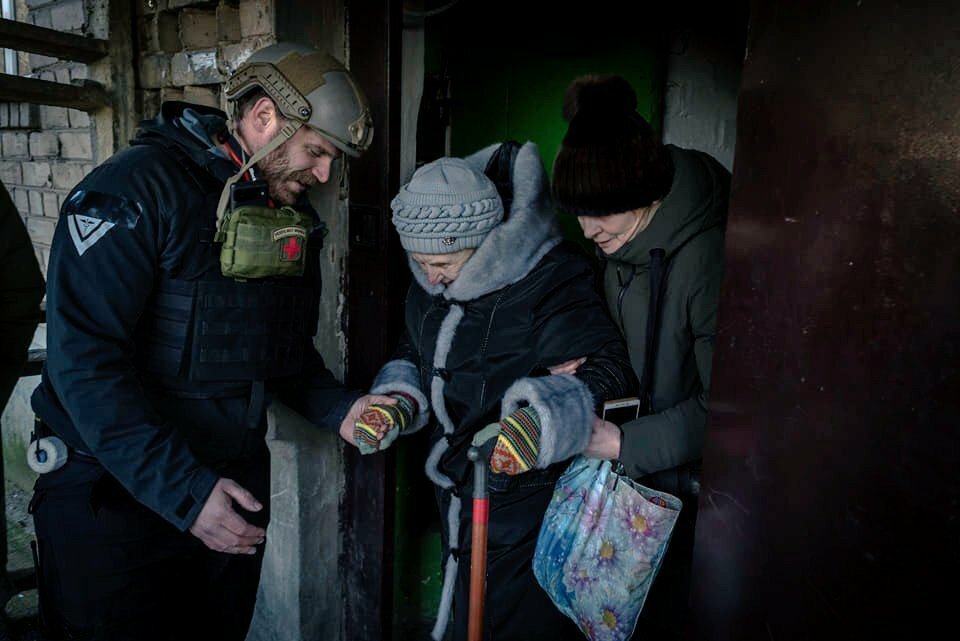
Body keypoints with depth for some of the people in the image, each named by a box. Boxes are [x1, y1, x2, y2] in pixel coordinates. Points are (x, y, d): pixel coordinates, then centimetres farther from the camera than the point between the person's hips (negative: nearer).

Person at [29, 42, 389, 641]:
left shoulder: (294, 219, 5)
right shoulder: (137, 188, -17)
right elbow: (84, 359, -23)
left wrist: (339, 408, -4)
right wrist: (182, 490, -26)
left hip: (237, 482, 7)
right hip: (115, 491, -6)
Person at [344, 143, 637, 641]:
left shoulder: (550, 284, -24)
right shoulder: (428, 289, 1)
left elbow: (605, 370, -27)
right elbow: (414, 357, 14)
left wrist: (535, 421, -43)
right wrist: (395, 403, -6)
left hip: (527, 500, -7)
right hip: (457, 488, 8)